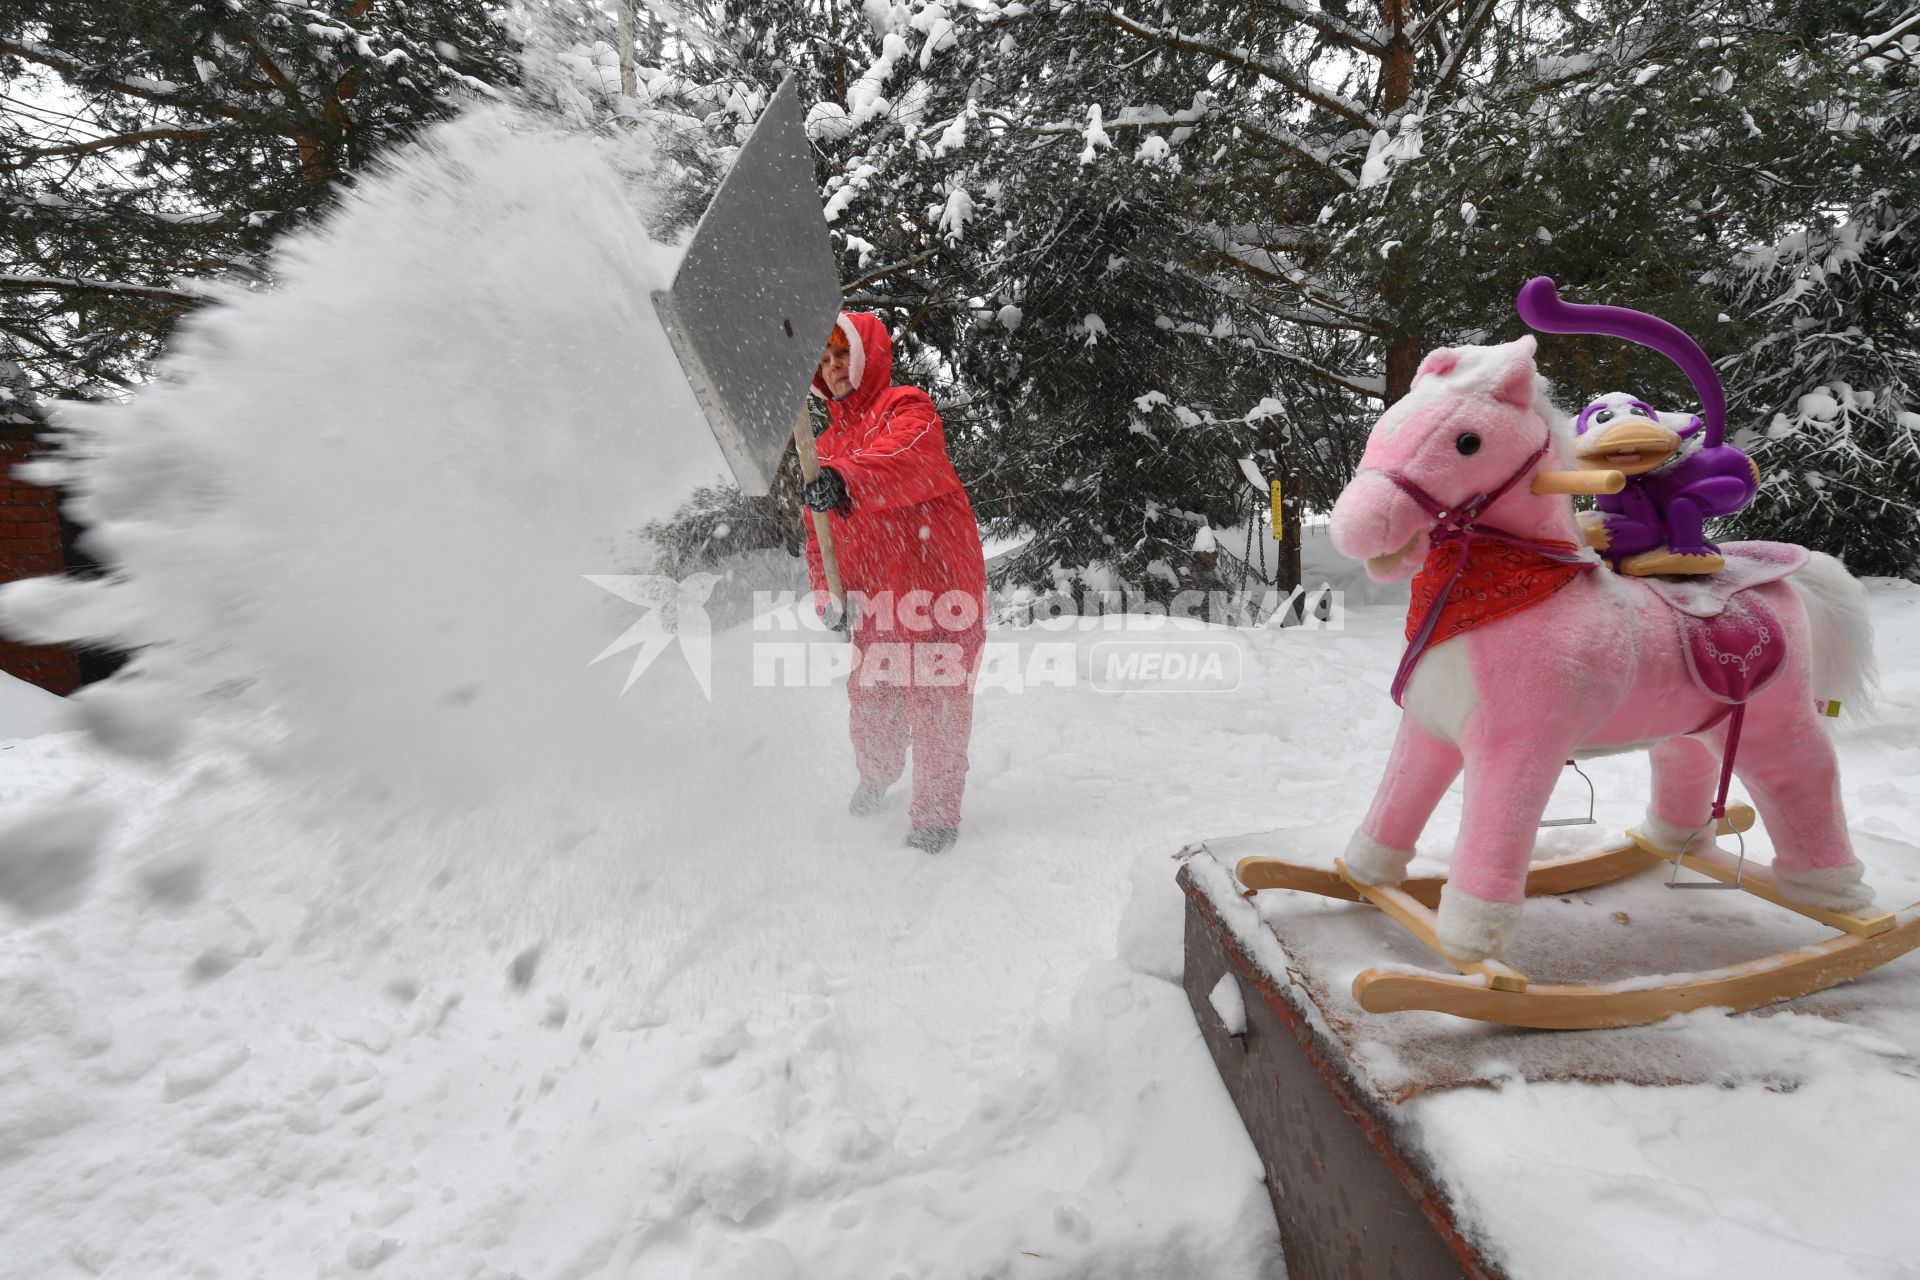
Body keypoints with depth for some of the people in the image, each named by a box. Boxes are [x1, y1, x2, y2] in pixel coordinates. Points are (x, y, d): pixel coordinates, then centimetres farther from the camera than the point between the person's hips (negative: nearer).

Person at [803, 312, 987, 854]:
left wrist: (846, 480, -44)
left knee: (935, 698, -3)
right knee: (870, 697, 15)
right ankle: (877, 777, 44)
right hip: (873, 596, 7)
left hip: (937, 582, -6)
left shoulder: (907, 408, -2)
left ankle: (936, 814, 14)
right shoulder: (826, 446, 19)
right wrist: (826, 592, 3)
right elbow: (820, 530, 18)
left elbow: (907, 460, -27)